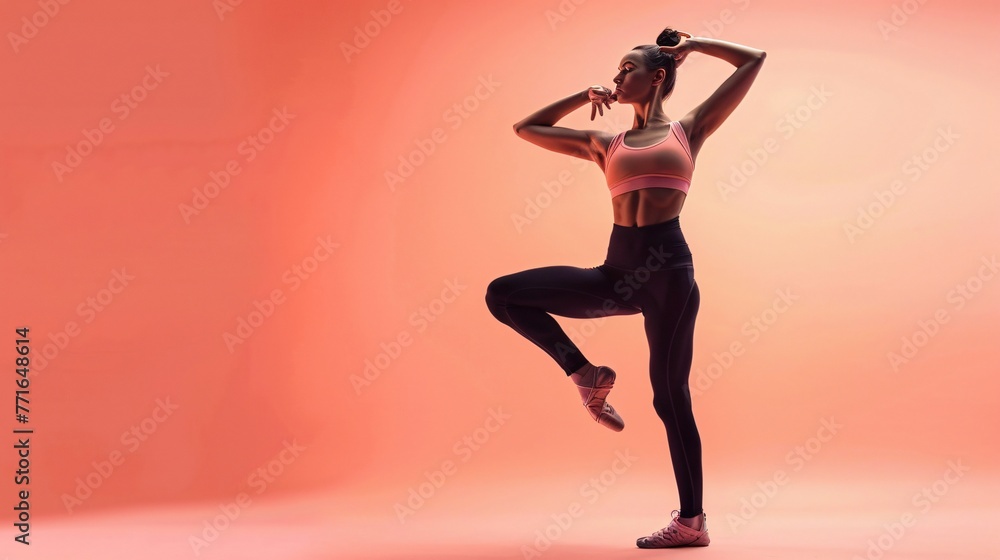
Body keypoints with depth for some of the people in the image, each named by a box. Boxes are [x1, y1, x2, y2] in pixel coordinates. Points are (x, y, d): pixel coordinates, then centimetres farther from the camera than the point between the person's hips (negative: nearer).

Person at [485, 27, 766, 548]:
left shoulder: (688, 129, 10)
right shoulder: (605, 144, 17)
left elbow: (754, 58, 13)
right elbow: (526, 128, 23)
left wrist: (691, 44, 20)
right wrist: (586, 95, 19)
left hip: (667, 267, -4)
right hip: (617, 270, 4)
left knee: (669, 395, 0)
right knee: (502, 294, -5)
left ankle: (691, 520, 12)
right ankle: (585, 375, 8)